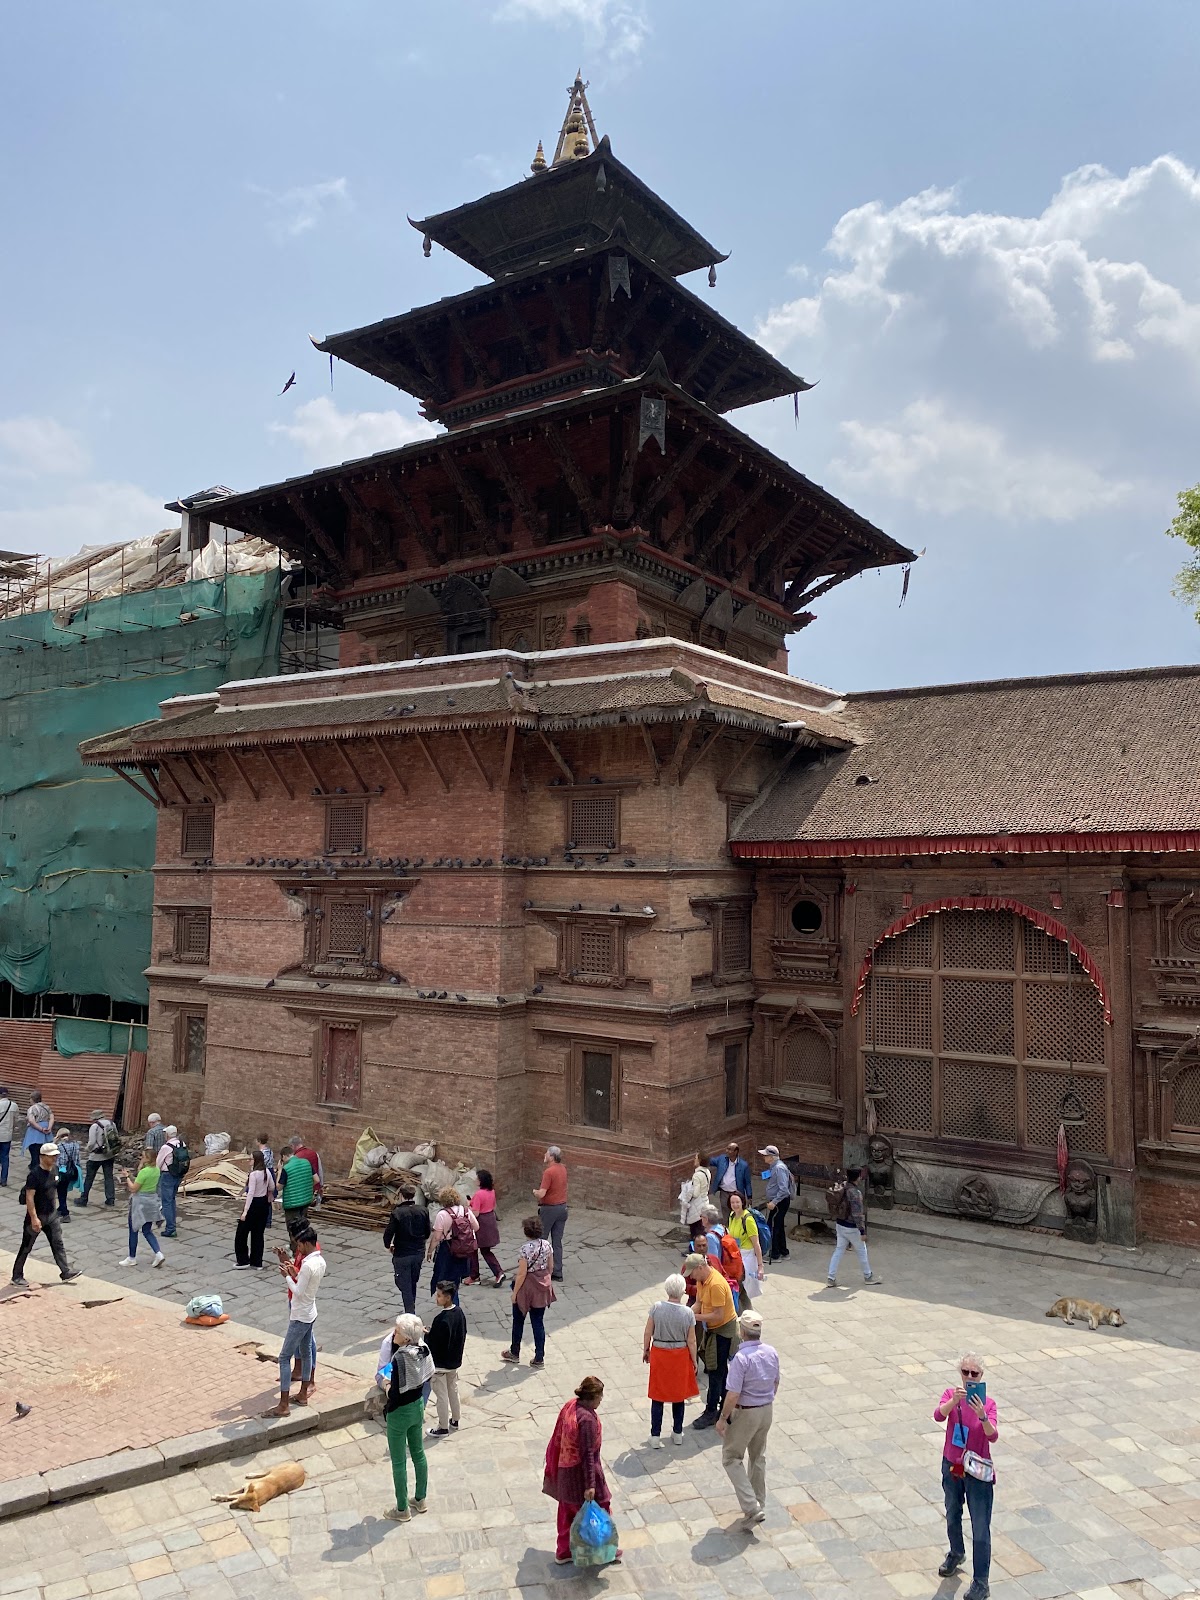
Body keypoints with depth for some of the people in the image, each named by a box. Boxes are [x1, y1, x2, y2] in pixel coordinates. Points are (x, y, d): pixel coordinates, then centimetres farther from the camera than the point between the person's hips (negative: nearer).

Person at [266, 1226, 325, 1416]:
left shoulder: (307, 1265, -27)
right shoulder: (320, 1261, 2)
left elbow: (298, 1292, -24)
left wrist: (287, 1276, -14)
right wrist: (295, 1273, 3)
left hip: (300, 1317, -10)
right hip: (309, 1313, 10)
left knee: (284, 1357, -3)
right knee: (305, 1353, 19)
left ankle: (284, 1404, -1)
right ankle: (303, 1394, 31)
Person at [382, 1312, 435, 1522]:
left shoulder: (400, 1359, -30)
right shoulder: (423, 1351, -8)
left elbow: (395, 1394, -27)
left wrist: (386, 1385, -7)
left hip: (400, 1412, -7)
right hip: (418, 1406, 8)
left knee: (399, 1461, 11)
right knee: (418, 1453, 23)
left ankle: (402, 1510, 25)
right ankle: (420, 1499, 38)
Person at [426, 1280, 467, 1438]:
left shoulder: (441, 1320, -31)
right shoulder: (459, 1312, -5)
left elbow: (433, 1343, -25)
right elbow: (463, 1334, 8)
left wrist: (427, 1334, -8)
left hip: (441, 1363, -8)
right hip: (455, 1360, 8)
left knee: (441, 1395, 7)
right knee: (453, 1390, 23)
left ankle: (443, 1427, 19)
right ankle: (455, 1419, 37)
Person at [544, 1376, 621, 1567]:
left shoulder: (570, 1406, -3)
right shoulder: (587, 1419, -29)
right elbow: (588, 1453, -26)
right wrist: (590, 1484, -20)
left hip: (565, 1471, 8)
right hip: (580, 1472, -8)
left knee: (567, 1512, 22)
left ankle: (563, 1552, 34)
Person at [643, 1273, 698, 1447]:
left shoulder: (656, 1307, -16)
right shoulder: (688, 1313, -16)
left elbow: (648, 1332, -7)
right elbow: (691, 1341, -9)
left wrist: (645, 1350, 9)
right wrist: (694, 1361, 5)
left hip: (658, 1354, 0)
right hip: (680, 1356, 0)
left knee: (658, 1396, 12)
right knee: (678, 1395, 18)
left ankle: (655, 1436, 15)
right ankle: (677, 1433, 29)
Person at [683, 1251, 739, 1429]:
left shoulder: (716, 1284, -30)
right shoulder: (701, 1279, -1)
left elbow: (718, 1315, -28)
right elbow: (698, 1304, 3)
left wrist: (695, 1317, -24)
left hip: (724, 1329, -9)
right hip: (713, 1328, 9)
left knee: (716, 1371, 0)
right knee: (721, 1369, 19)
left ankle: (711, 1413, 10)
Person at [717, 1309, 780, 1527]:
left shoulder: (741, 1358, -27)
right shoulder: (771, 1353, -5)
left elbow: (733, 1395, -25)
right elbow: (775, 1383, 10)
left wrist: (723, 1419, -13)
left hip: (745, 1413, -7)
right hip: (767, 1410, 7)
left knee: (732, 1458, 9)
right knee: (758, 1458, 23)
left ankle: (751, 1507, 1)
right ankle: (759, 1505, 34)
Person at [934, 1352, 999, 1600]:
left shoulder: (988, 1403, -15)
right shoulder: (951, 1394, -10)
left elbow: (993, 1436, -28)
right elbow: (938, 1415, -30)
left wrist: (982, 1416, -47)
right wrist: (954, 1401, -48)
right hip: (951, 1467, 3)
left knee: (980, 1529, 2)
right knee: (952, 1516, 24)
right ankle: (956, 1554, 50)